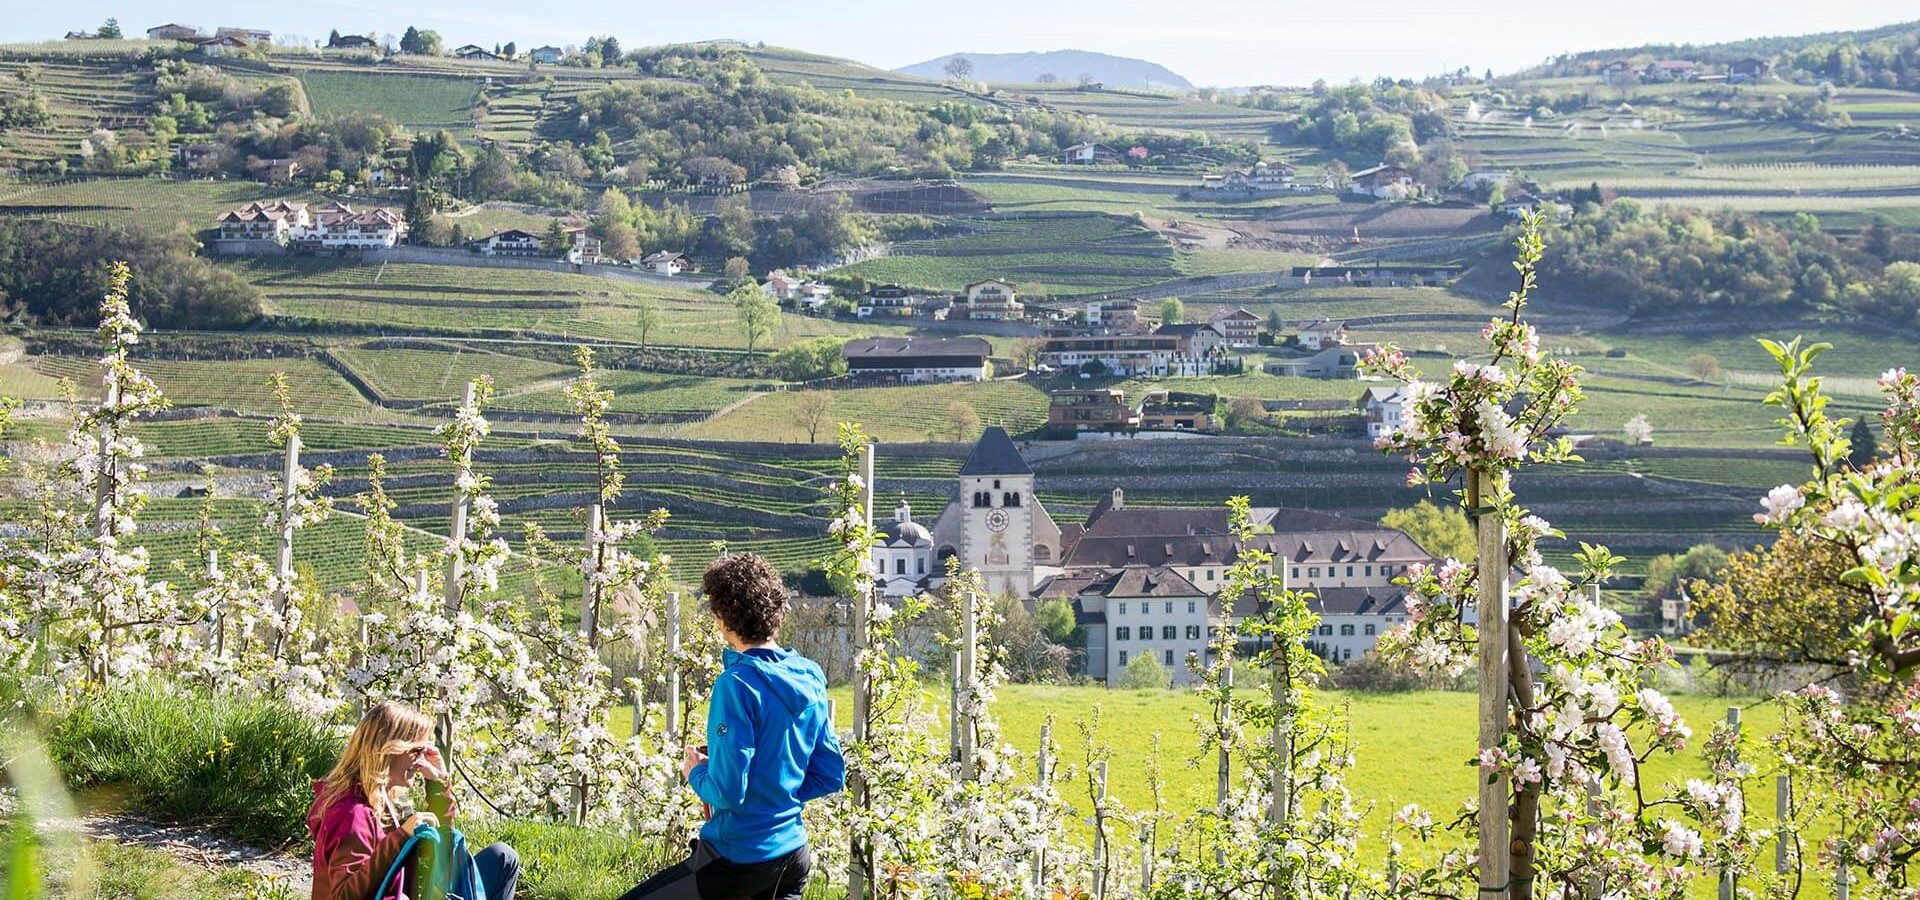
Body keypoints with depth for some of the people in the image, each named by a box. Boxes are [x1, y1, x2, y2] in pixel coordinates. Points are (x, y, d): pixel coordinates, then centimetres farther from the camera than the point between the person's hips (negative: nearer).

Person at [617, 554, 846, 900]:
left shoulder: (737, 683, -19)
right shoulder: (810, 677, 3)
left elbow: (726, 791, -21)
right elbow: (832, 777, 8)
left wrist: (696, 773, -1)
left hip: (742, 856, -8)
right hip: (795, 855, 8)